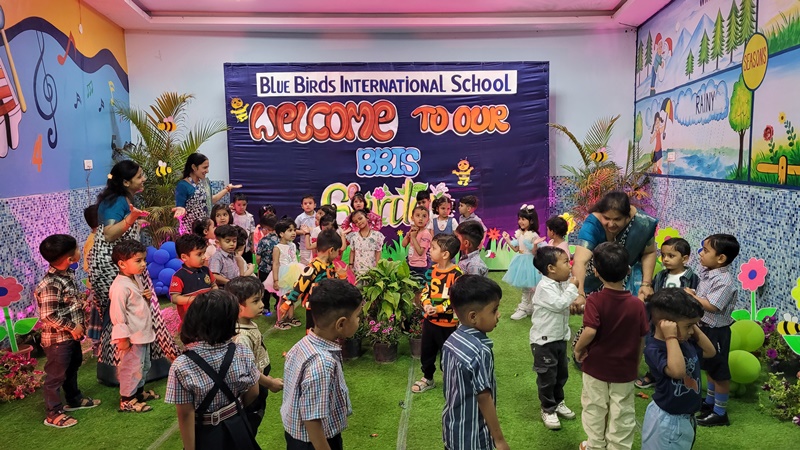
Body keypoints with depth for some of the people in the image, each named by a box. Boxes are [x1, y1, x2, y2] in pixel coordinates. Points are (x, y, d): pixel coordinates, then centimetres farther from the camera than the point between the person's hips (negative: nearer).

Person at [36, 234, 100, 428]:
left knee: (72, 367, 25)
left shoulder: (68, 274, 0)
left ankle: (74, 399, 44)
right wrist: (72, 327, -20)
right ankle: (53, 414, 21)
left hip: (71, 335, 10)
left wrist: (78, 325, 11)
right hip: (57, 338, -9)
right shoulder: (51, 285, -29)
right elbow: (49, 315, -28)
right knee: (56, 375, 6)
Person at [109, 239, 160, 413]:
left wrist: (148, 296, 0)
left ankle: (139, 391, 39)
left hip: (144, 333, 10)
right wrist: (123, 338, -19)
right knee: (132, 367, 2)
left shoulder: (137, 278, 6)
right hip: (132, 337, -10)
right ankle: (127, 400, 17)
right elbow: (117, 315, -22)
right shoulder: (120, 287, -24)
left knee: (144, 365, 22)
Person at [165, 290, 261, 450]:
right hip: (238, 429, 2)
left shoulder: (182, 366, -24)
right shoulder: (243, 354, -16)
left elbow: (186, 415, -17)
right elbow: (252, 394, -4)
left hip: (206, 436, -2)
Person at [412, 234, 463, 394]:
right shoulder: (432, 270, 2)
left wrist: (439, 309, -24)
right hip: (429, 320, 7)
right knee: (426, 351, 20)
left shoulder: (456, 274, -21)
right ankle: (427, 378, 40)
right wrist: (426, 304, -12)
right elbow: (425, 290, 8)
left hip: (448, 323, -7)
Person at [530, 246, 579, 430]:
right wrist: (572, 287, -20)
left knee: (562, 374, 20)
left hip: (560, 338, 9)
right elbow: (560, 304, -30)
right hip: (544, 341, -8)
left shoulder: (563, 283, 4)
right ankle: (547, 410, 19)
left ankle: (558, 402, 39)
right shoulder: (544, 287, -22)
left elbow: (569, 303, 17)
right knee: (547, 377, 4)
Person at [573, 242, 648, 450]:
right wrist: (636, 364, 12)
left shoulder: (595, 300, -21)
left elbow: (590, 332, -31)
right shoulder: (637, 304, -12)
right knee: (621, 413, 16)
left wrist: (578, 349, -11)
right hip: (625, 369, 1)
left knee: (595, 408, 19)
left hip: (596, 366, -1)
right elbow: (642, 340, -4)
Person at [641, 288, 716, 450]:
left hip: (687, 417, 8)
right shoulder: (654, 349, -28)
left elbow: (710, 352, 14)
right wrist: (671, 337, -36)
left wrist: (695, 329, 0)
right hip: (666, 420, -8)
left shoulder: (686, 343, -1)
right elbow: (678, 371, -43)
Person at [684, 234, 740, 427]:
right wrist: (694, 294, -3)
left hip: (716, 331, -9)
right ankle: (709, 402, 40)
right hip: (704, 327, 9)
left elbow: (712, 306, -30)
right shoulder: (707, 271, 1)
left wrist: (691, 296, -20)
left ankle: (720, 412, 20)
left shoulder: (724, 281, -26)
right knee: (709, 367, 23)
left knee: (719, 371, 6)